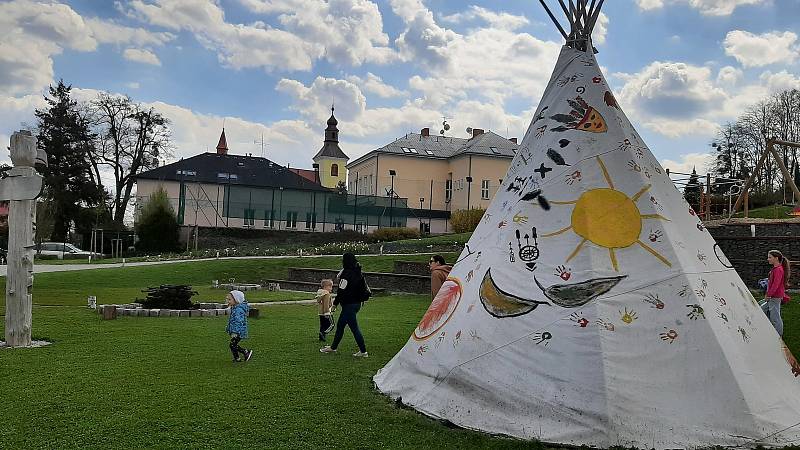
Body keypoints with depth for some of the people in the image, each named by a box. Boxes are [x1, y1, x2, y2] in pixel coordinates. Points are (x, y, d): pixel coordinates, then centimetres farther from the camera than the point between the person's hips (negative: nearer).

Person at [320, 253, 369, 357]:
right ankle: (333, 347, 32)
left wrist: (336, 303, -9)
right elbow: (364, 288, 14)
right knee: (340, 325, 20)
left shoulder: (346, 274, -19)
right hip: (357, 303, 10)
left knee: (354, 328, -3)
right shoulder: (358, 273, 8)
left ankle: (363, 351, 1)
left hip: (349, 305, -10)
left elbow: (342, 291, -19)